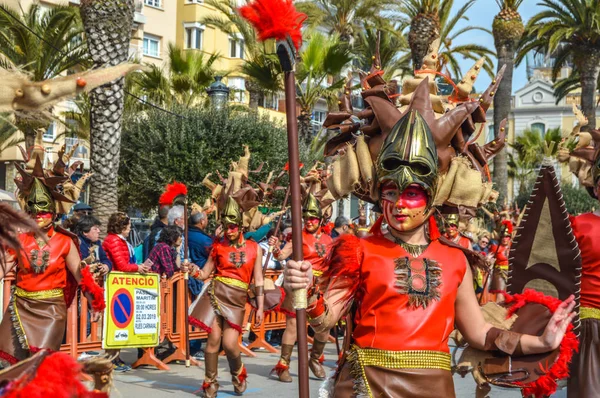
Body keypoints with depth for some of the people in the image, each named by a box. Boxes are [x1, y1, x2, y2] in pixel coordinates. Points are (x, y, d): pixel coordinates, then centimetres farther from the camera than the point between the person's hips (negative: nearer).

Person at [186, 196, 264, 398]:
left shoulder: (254, 248, 7)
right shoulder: (218, 247, 7)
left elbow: (258, 280, 7)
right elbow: (205, 273, 10)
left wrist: (260, 307, 4)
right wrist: (192, 270, -13)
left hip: (237, 299, -1)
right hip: (216, 292, 1)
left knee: (229, 343, -9)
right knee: (214, 338, -3)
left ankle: (238, 373, 22)